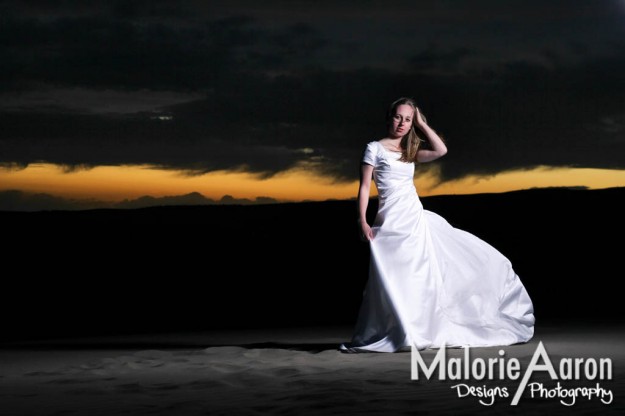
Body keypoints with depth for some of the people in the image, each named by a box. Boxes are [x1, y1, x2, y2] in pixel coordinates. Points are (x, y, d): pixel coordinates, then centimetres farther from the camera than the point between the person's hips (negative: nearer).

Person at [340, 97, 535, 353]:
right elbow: (364, 186, -3)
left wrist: (421, 124, 5)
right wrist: (362, 221, -13)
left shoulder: (410, 152, 17)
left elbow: (440, 150, 0)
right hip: (392, 223, -6)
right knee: (393, 281, -10)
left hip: (417, 220, 6)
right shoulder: (375, 148, 1)